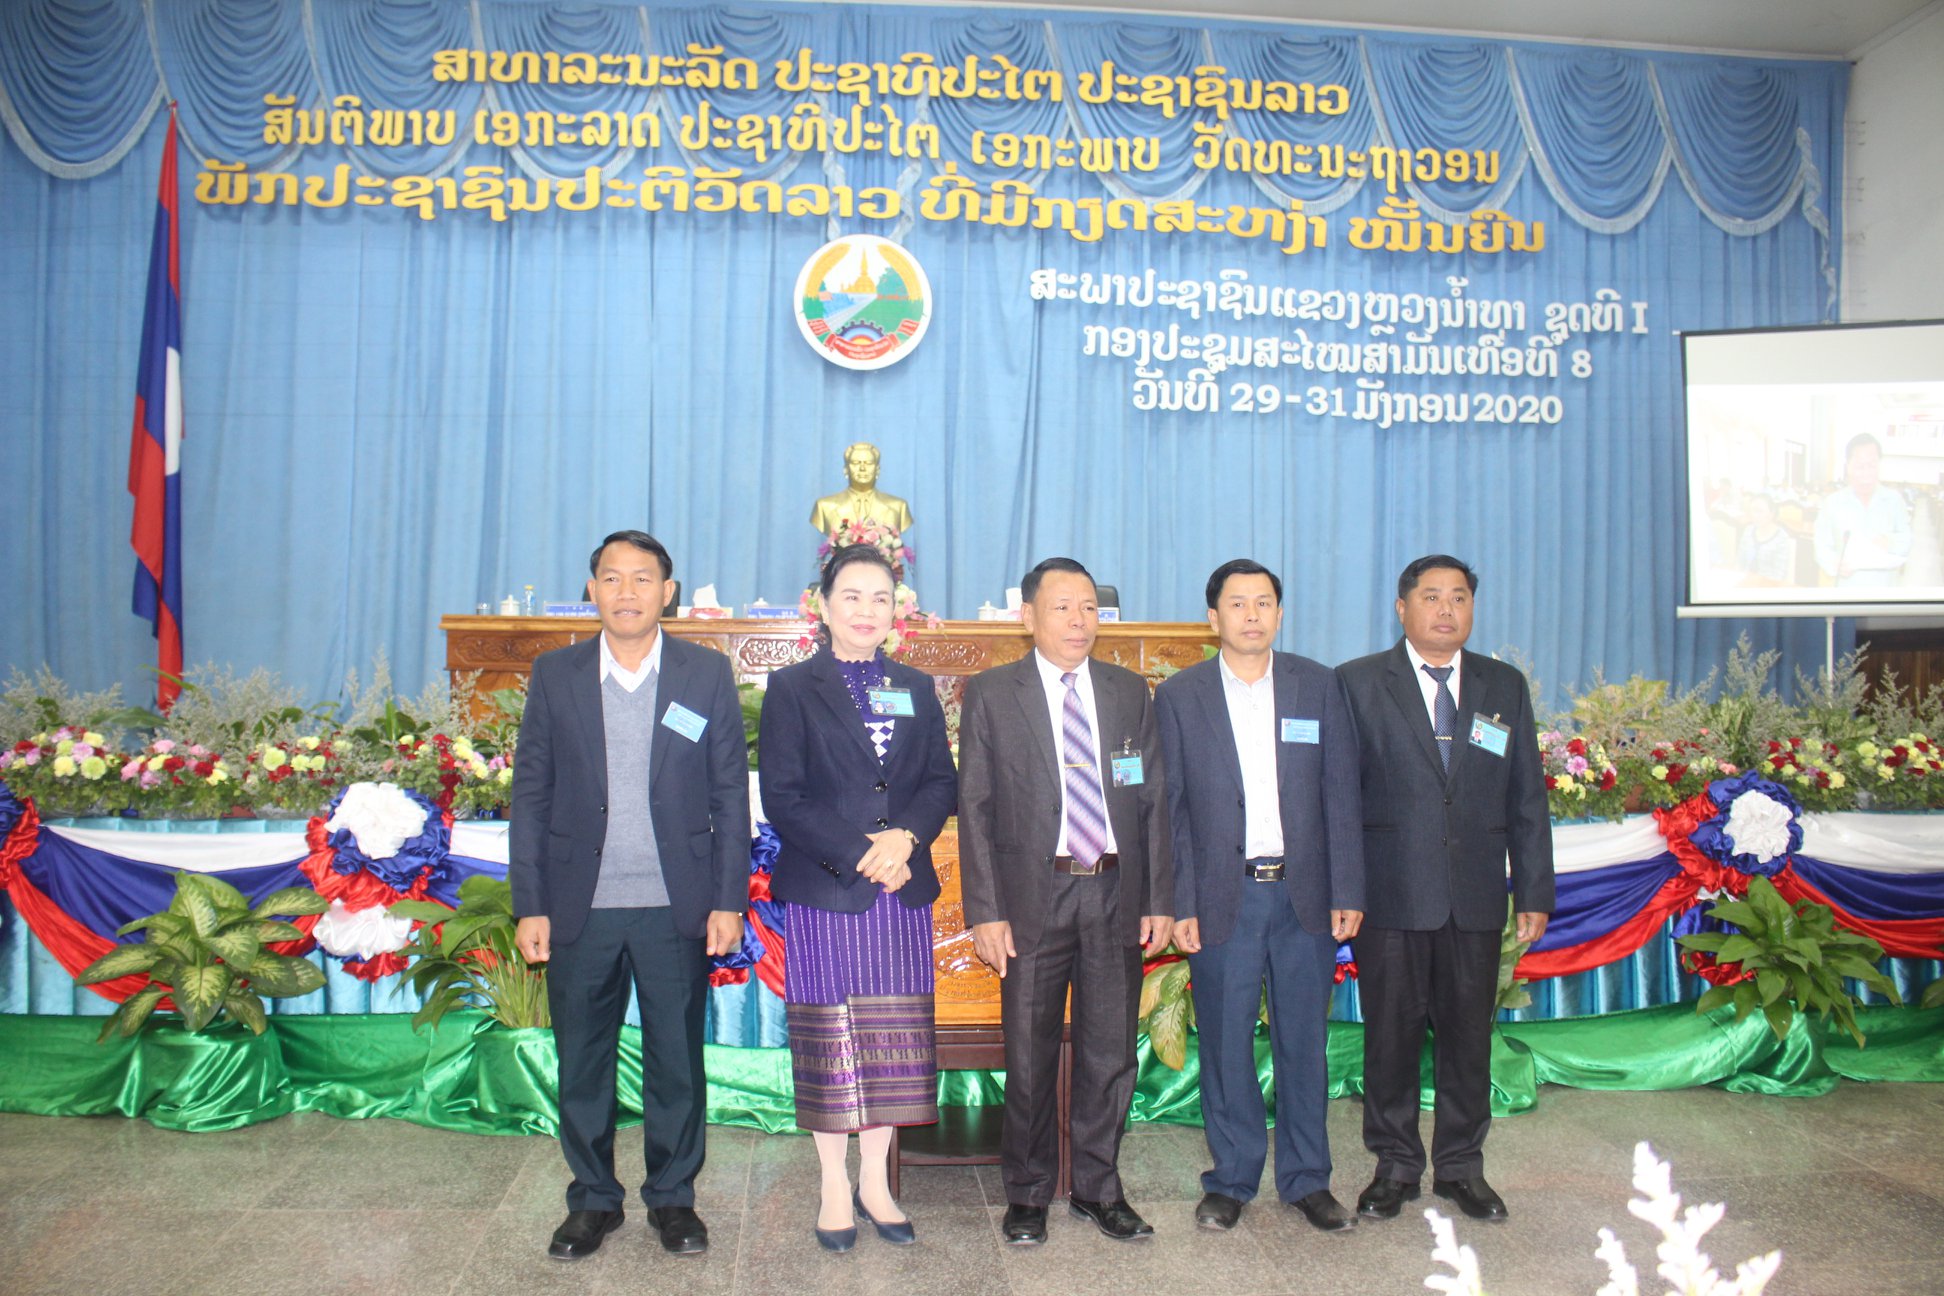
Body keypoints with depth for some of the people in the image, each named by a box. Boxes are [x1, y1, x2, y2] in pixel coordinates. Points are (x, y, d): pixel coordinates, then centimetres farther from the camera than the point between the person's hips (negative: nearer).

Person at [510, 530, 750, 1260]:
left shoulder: (707, 675, 1)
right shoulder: (555, 675, 3)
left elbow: (731, 795, 1)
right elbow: (531, 796, 3)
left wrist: (728, 900, -4)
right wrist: (529, 906, -1)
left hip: (675, 908, -1)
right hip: (580, 909, 1)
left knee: (676, 1060, 10)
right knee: (582, 1063, 11)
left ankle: (672, 1197, 28)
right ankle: (593, 1200, 30)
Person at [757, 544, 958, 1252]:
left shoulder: (916, 689, 14)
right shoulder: (792, 688, 2)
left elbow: (942, 782, 8)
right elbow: (782, 797, -6)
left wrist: (906, 836, -12)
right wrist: (858, 854, -15)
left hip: (903, 891, 3)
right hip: (824, 891, -3)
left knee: (894, 1040, 7)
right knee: (828, 1042, 3)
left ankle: (876, 1181, 22)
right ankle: (835, 1187, 18)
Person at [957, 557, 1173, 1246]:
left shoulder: (1130, 692, 9)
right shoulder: (990, 693, 0)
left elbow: (1153, 800, 8)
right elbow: (975, 808, -3)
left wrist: (1159, 900, 2)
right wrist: (985, 912, -9)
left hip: (1117, 896, 3)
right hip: (1033, 897, -2)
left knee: (1111, 1052, 11)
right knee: (1030, 1055, 7)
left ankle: (1097, 1187, 29)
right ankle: (1028, 1194, 25)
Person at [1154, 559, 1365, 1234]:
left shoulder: (1320, 685, 4)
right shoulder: (1179, 696, 1)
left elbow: (1341, 793, 3)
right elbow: (1170, 808, 0)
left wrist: (1346, 892, -2)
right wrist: (1179, 903, -5)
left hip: (1305, 893, 1)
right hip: (1223, 896, -1)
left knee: (1303, 1040, 10)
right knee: (1225, 1043, 7)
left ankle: (1307, 1179, 26)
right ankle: (1230, 1179, 23)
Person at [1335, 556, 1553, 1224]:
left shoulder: (1505, 687, 11)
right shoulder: (1357, 683, 0)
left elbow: (1527, 797, 11)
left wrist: (1535, 892, 7)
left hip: (1476, 898, 3)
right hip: (1390, 894, -2)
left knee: (1468, 1035, 11)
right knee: (1390, 1035, 7)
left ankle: (1461, 1166, 28)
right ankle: (1396, 1166, 23)